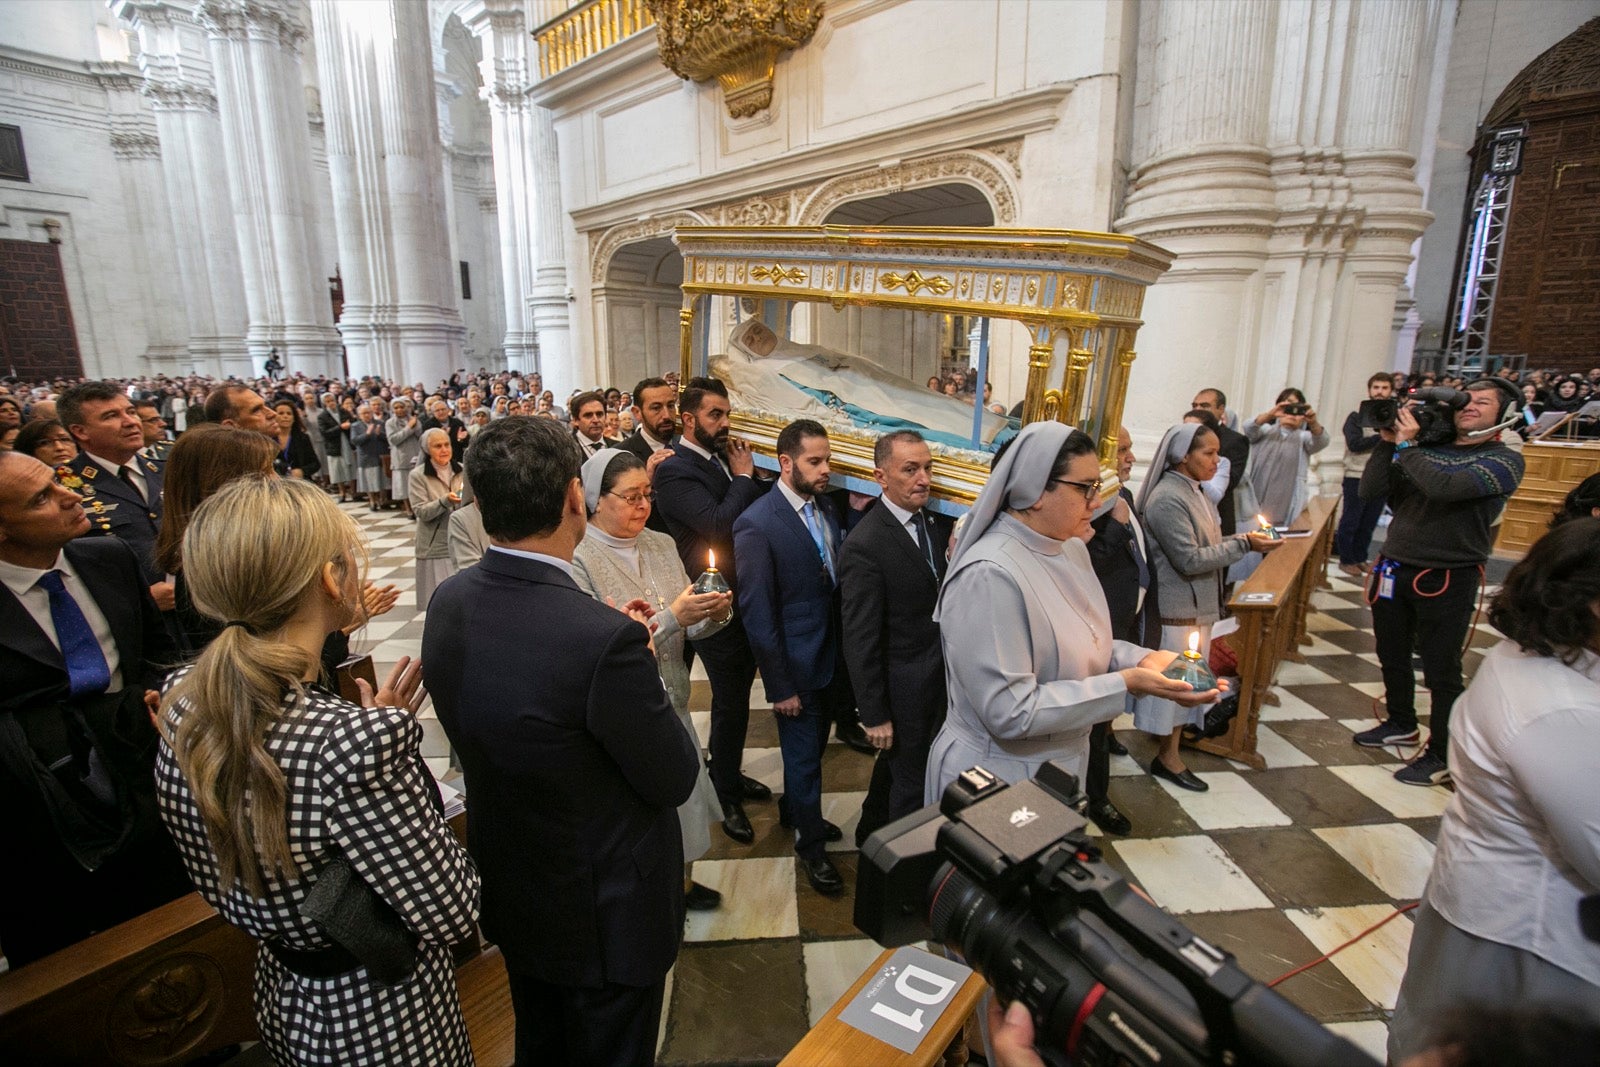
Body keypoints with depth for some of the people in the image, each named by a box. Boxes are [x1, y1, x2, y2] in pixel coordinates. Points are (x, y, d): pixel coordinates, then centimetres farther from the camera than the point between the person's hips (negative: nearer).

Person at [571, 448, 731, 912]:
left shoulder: (661, 545, -1)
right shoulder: (578, 559, -18)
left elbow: (689, 627, 4)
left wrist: (714, 614, -17)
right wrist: (672, 617, -28)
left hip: (672, 700, 5)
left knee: (685, 798, 20)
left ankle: (682, 882, 47)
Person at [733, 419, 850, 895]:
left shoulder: (825, 505, 0)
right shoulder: (756, 524, -21)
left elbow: (837, 581, 7)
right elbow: (757, 613, -18)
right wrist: (779, 686, -15)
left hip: (832, 657, 7)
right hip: (796, 665, -6)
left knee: (813, 746, 24)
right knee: (804, 757, 11)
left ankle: (794, 811, 49)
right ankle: (811, 844, 34)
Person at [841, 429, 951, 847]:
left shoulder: (938, 521, -2)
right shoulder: (864, 545, -24)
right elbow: (859, 640, -20)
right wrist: (874, 715, -15)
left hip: (938, 675, 7)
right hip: (903, 686, -7)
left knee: (895, 763, 27)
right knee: (911, 782, 12)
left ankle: (872, 832, 51)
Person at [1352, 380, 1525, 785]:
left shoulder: (1504, 460, -7)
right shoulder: (1427, 447, 6)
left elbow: (1445, 487, -26)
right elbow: (1370, 490, -1)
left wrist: (1406, 444, -16)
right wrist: (1388, 442, -8)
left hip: (1447, 579, -5)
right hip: (1395, 569, 5)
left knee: (1440, 670, 4)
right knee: (1392, 656, 18)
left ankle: (1442, 756, 19)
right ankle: (1401, 724, 40)